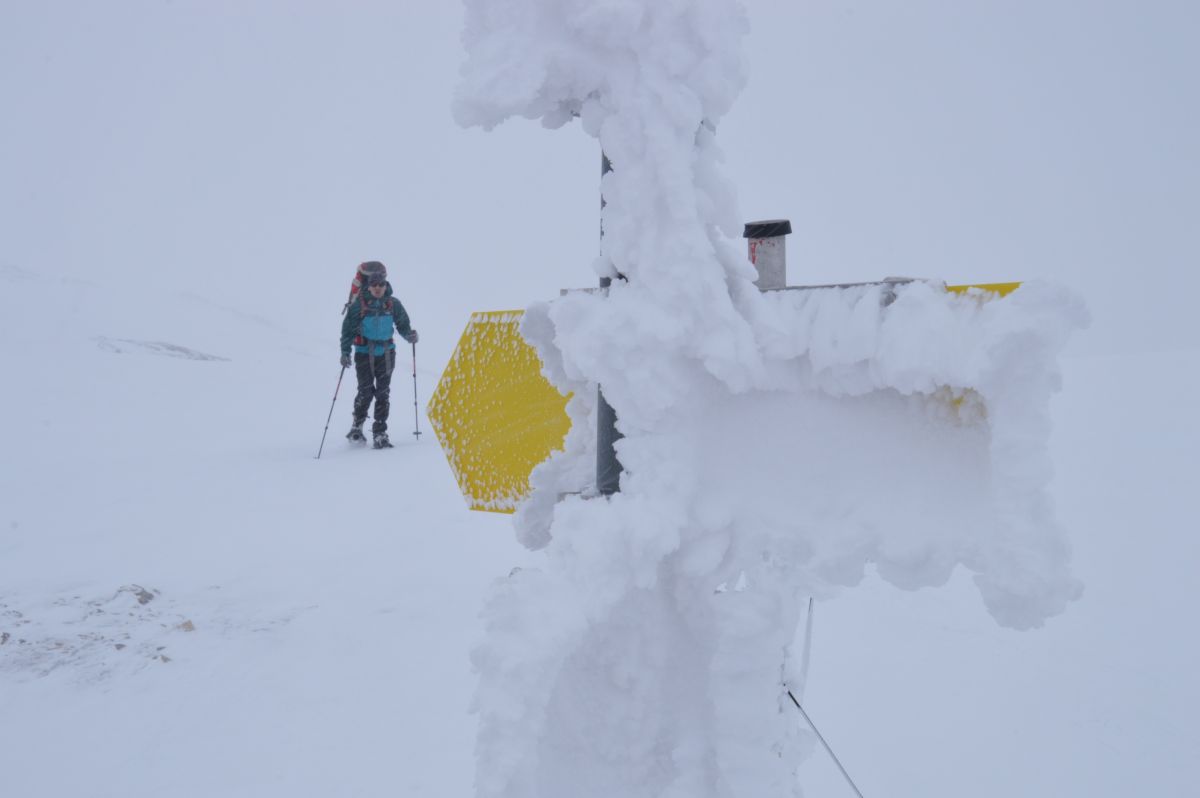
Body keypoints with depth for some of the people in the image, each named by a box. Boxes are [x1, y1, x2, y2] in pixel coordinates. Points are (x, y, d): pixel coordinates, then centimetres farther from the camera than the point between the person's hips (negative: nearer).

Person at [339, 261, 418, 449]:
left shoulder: (393, 304, 0)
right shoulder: (359, 304, -6)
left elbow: (402, 324, 8)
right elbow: (348, 329, -2)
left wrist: (409, 335, -13)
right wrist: (345, 352, -9)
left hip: (386, 353, 2)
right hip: (364, 353, -2)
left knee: (383, 394, 1)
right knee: (365, 392, -2)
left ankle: (380, 434, 7)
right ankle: (357, 426, 24)